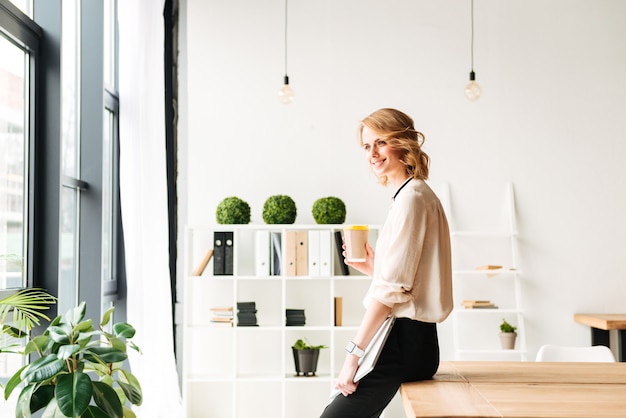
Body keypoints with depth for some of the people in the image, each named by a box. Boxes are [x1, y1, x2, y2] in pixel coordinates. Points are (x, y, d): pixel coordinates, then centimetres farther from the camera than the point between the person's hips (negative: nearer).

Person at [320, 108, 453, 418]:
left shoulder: (411, 197, -11)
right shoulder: (417, 194, 19)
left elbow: (393, 287, -18)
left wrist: (353, 353, -18)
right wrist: (372, 268, 11)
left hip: (403, 342, -10)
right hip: (411, 338, 10)